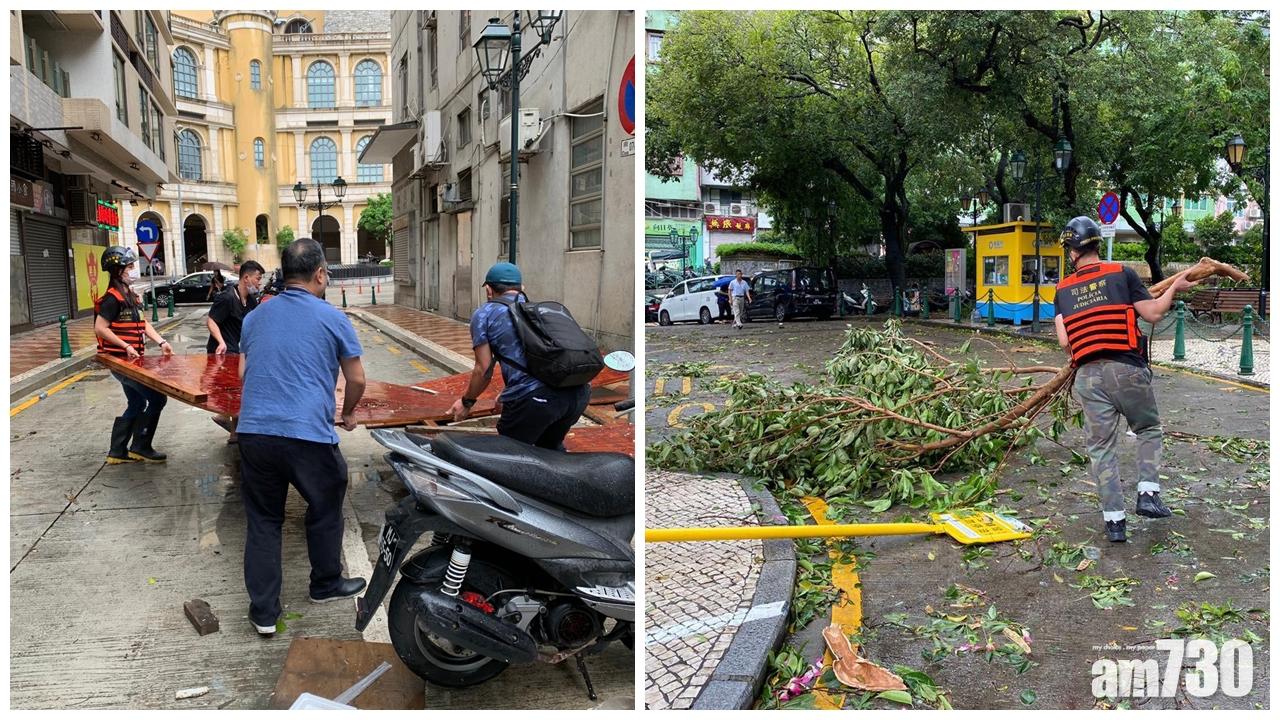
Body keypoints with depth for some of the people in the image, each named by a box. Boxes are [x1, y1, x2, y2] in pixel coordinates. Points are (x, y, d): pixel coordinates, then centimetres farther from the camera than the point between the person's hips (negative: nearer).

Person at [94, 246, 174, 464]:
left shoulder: (129, 295, 13)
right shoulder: (113, 298, -15)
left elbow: (143, 323, 12)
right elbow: (100, 328, -20)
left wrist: (161, 342, -1)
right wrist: (126, 346, -23)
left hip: (130, 360, 10)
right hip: (121, 361, -10)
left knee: (136, 404, 17)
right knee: (157, 398, -8)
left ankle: (117, 452, 24)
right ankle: (140, 447, 2)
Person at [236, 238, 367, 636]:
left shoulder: (255, 317, 12)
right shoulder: (331, 318, -1)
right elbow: (356, 379, 4)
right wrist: (349, 413, 23)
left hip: (253, 431, 4)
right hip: (309, 434, -4)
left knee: (262, 521, 13)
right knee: (325, 511, 19)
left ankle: (263, 611, 16)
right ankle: (326, 584, 36)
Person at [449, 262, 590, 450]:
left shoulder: (484, 314, 14)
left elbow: (484, 370, 9)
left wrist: (466, 402, 26)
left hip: (535, 397, -6)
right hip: (579, 392, 6)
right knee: (552, 448, 31)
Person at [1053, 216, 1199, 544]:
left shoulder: (1062, 290, 7)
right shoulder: (1122, 273, 0)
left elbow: (1064, 341, 2)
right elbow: (1154, 314, 1)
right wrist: (1174, 287, 15)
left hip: (1088, 375, 2)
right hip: (1127, 368, -2)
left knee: (1101, 446, 6)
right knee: (1149, 429, 21)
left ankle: (1114, 520, 6)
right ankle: (1147, 494, 8)